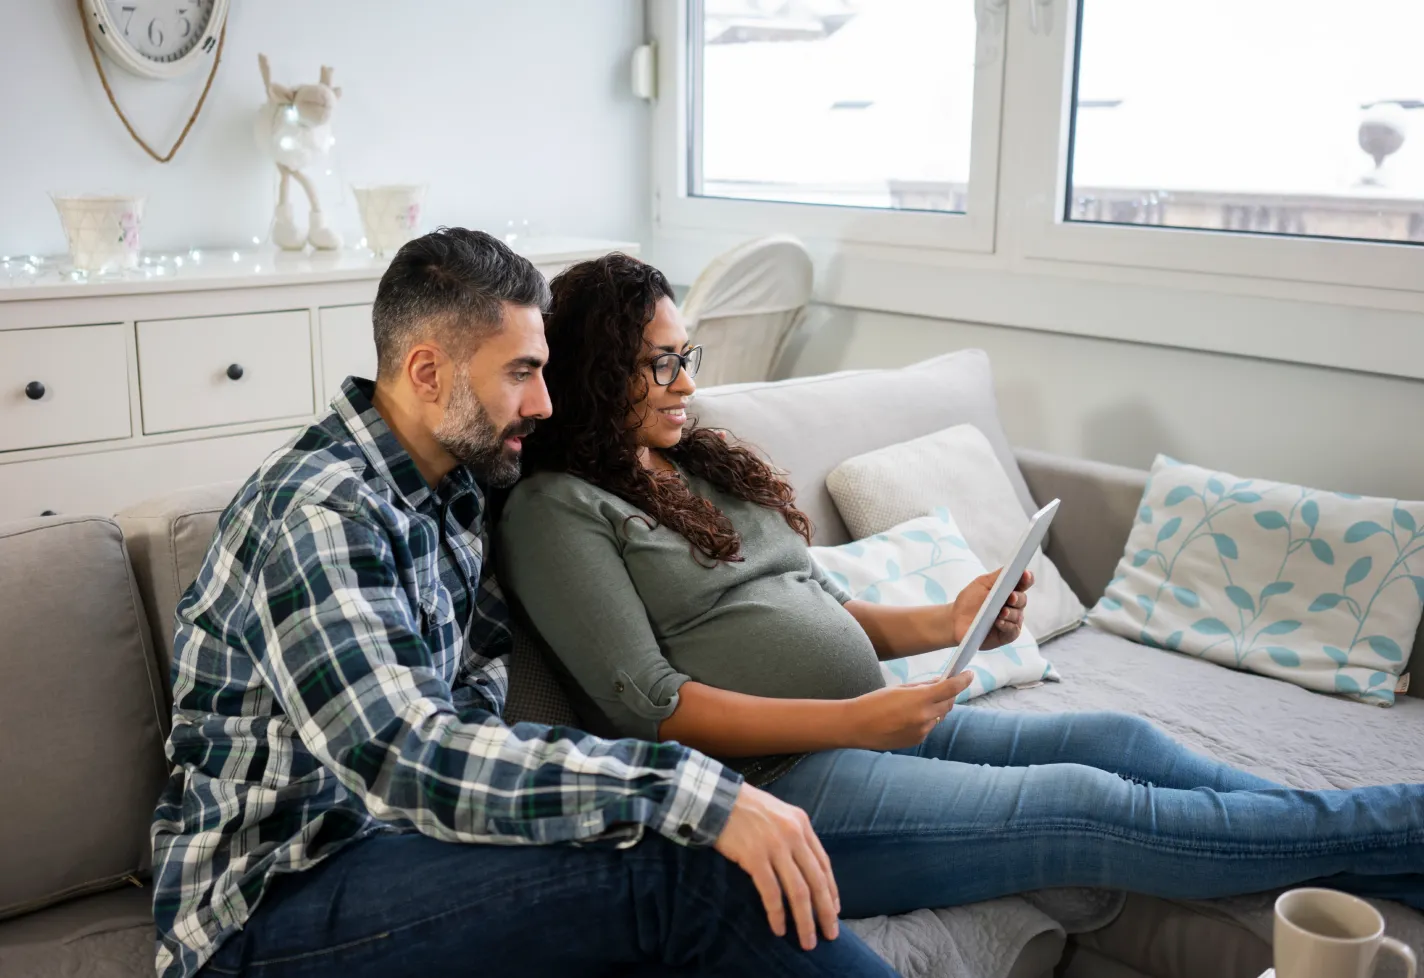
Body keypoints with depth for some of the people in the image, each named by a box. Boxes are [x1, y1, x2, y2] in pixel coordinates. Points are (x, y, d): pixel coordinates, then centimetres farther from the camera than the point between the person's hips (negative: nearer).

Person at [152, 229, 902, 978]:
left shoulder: (450, 488, 8)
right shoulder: (316, 513, -21)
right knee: (679, 864, -28)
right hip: (273, 899, -8)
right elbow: (409, 760, -33)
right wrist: (697, 794, -38)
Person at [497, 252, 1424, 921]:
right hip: (778, 776, -8)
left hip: (870, 721, 8)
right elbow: (651, 705, -16)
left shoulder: (709, 462, 16)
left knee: (1116, 740, -6)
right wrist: (855, 721, -20)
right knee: (1092, 808, -13)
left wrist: (945, 623, -2)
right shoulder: (556, 510, -8)